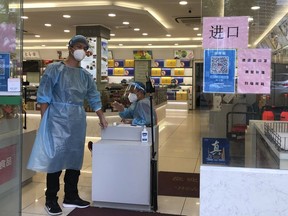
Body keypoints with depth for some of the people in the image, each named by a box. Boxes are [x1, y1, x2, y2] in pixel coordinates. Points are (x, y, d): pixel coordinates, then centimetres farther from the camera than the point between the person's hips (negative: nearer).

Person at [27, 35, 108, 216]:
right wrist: (45, 121, -9)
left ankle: (71, 197, 21)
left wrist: (102, 118, 13)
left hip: (78, 120, 6)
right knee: (55, 157, -5)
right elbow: (44, 97, -4)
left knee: (75, 158, 9)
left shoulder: (86, 75, 13)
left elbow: (94, 98, 17)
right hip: (58, 118, -5)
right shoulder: (54, 69, -2)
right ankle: (51, 200, 7)